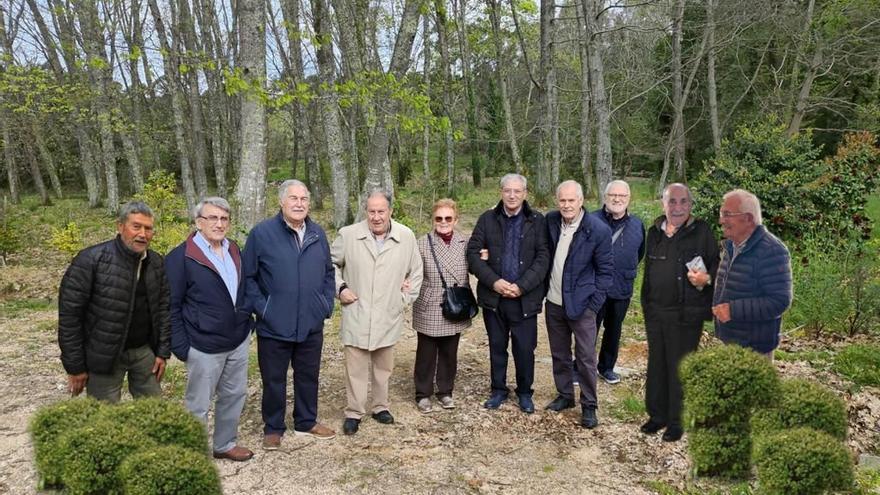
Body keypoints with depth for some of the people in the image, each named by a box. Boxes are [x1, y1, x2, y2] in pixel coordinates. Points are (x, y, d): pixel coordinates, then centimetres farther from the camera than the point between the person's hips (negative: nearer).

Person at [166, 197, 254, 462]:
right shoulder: (181, 257, -11)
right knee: (198, 404, 7)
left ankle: (225, 444, 35)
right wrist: (180, 347, -14)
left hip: (238, 342, 6)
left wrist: (246, 323, 11)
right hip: (204, 346, -6)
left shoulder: (234, 251, 8)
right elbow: (171, 306, -11)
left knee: (234, 396, 17)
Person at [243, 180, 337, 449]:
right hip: (274, 326, -4)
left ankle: (307, 422, 36)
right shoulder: (262, 233, -10)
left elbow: (328, 273, 15)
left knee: (308, 376, 17)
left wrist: (327, 303, 6)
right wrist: (261, 308, -12)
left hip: (312, 324, 4)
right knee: (274, 380, 11)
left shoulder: (318, 234, 4)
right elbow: (248, 276, -6)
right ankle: (273, 428, 28)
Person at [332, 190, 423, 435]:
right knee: (355, 366, 3)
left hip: (388, 316, 2)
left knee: (383, 366, 15)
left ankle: (380, 406, 32)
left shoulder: (406, 237, -3)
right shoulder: (348, 234, -6)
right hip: (356, 315, -1)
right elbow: (331, 264, 8)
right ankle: (354, 412, 16)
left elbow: (416, 272, 8)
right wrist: (340, 288, -3)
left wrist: (405, 299, 4)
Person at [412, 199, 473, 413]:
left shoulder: (465, 243, 2)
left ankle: (445, 391, 33)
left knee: (449, 354, 16)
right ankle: (423, 394, 25)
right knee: (426, 354, 9)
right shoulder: (423, 243, -9)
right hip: (429, 311, -3)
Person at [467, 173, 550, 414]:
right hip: (493, 295, 2)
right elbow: (473, 253, -2)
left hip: (525, 297, -1)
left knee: (525, 348, 5)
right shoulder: (487, 219, 2)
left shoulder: (537, 221, -2)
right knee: (497, 346, 13)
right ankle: (498, 390, 30)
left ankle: (525, 392, 25)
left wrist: (521, 286, -15)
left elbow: (543, 258, -6)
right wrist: (494, 281, -13)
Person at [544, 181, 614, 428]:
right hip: (554, 303, 4)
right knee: (559, 355, 16)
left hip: (581, 304, -4)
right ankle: (564, 395, 33)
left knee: (586, 358, 2)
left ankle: (589, 406, 16)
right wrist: (543, 287, 5)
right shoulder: (550, 221, -2)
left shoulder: (599, 230, -13)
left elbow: (605, 269, -6)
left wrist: (594, 304, -10)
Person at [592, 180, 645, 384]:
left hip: (622, 289, 4)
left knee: (613, 330, 18)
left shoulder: (637, 225, 2)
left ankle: (607, 367, 35)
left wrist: (627, 272, 14)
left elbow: (640, 253, 17)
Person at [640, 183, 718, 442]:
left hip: (686, 314, -5)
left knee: (679, 368, 4)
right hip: (655, 311, 5)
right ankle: (657, 415, 28)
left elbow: (717, 265, -1)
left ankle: (677, 421, 19)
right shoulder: (655, 231, 8)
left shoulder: (701, 232, -7)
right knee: (656, 364, 13)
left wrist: (706, 279, -22)